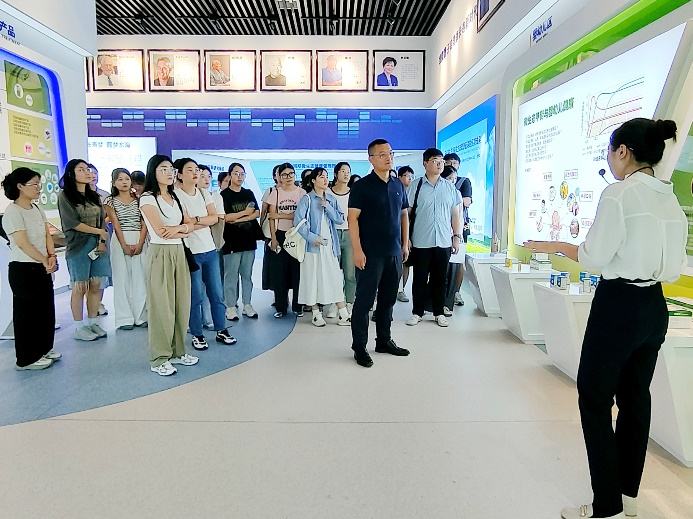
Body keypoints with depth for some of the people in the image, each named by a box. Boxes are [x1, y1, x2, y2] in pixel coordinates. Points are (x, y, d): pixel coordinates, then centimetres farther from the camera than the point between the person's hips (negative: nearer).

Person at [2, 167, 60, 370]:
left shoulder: (36, 209, 11)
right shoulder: (13, 212, -13)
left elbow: (47, 235, 9)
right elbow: (22, 243, -18)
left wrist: (52, 257, -6)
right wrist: (45, 261, -14)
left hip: (43, 268, 8)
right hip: (23, 269, -8)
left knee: (46, 309, 13)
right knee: (27, 312, 1)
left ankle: (43, 349, 28)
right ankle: (27, 359, 13)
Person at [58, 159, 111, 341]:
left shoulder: (94, 196, 15)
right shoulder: (65, 195, -1)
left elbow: (102, 221, 11)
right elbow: (72, 223, -10)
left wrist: (102, 241, -4)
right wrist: (98, 232, -6)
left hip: (98, 245, 5)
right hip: (78, 246, -5)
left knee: (96, 286, 4)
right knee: (79, 288, -1)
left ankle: (92, 323, 16)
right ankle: (79, 328, 9)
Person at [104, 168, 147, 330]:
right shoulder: (111, 201, 6)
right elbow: (116, 225, -3)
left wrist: (139, 244, -10)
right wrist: (125, 246, -12)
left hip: (139, 241, 1)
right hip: (120, 240, -1)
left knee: (140, 278, 0)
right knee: (122, 278, 1)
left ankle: (140, 316, 8)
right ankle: (125, 318, 5)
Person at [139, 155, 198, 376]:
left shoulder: (175, 197, 17)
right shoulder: (147, 198, -4)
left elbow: (189, 226, 9)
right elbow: (160, 231, -14)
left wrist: (178, 228, -12)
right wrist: (182, 231, -1)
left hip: (179, 252, 6)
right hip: (160, 253, -6)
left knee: (181, 304, 7)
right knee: (162, 305, -3)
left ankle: (177, 351, 19)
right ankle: (159, 359, 7)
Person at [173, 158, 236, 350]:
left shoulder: (204, 194, 11)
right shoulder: (176, 195, -7)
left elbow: (215, 217, -1)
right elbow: (186, 223, -15)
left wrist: (195, 220, -12)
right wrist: (205, 220, -7)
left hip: (210, 249, 5)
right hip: (191, 252, -5)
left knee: (217, 293, 9)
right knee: (196, 296, 2)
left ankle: (221, 330, 21)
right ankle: (197, 335, 17)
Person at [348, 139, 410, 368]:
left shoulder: (398, 185, 12)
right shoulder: (362, 186, -6)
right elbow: (353, 218, -11)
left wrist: (405, 244, 14)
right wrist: (357, 250, -17)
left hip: (394, 253, 6)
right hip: (371, 254, -6)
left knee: (388, 299, 14)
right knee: (364, 301, 0)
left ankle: (384, 340, 28)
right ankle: (359, 347, 11)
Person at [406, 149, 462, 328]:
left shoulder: (450, 187, 9)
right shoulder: (415, 187, 1)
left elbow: (455, 214, 11)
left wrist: (457, 236, 5)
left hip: (444, 242, 2)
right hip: (421, 242, -2)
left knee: (440, 279, 10)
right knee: (420, 279, 6)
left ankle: (439, 313, 22)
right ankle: (417, 312, 19)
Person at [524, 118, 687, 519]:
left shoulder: (619, 194, -15)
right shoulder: (672, 200, 9)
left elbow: (593, 257, -14)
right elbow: (673, 269, 10)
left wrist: (554, 246, 2)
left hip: (619, 305, -8)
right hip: (655, 307, 9)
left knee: (595, 398, 3)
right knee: (636, 397, 17)